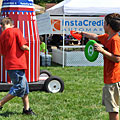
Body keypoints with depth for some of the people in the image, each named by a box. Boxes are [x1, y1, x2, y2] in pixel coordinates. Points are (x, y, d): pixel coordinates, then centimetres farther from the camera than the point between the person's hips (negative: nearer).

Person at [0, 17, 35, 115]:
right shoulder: (16, 31, -8)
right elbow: (23, 46, -13)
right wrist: (27, 48, 7)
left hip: (9, 64, 8)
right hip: (17, 64, -8)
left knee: (24, 85, 14)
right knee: (19, 87, -4)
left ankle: (27, 109, 17)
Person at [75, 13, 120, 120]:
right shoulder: (106, 37, 11)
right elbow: (95, 37, 31)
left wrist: (102, 50, -25)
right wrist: (82, 33, 43)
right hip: (108, 78, 10)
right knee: (108, 105, 18)